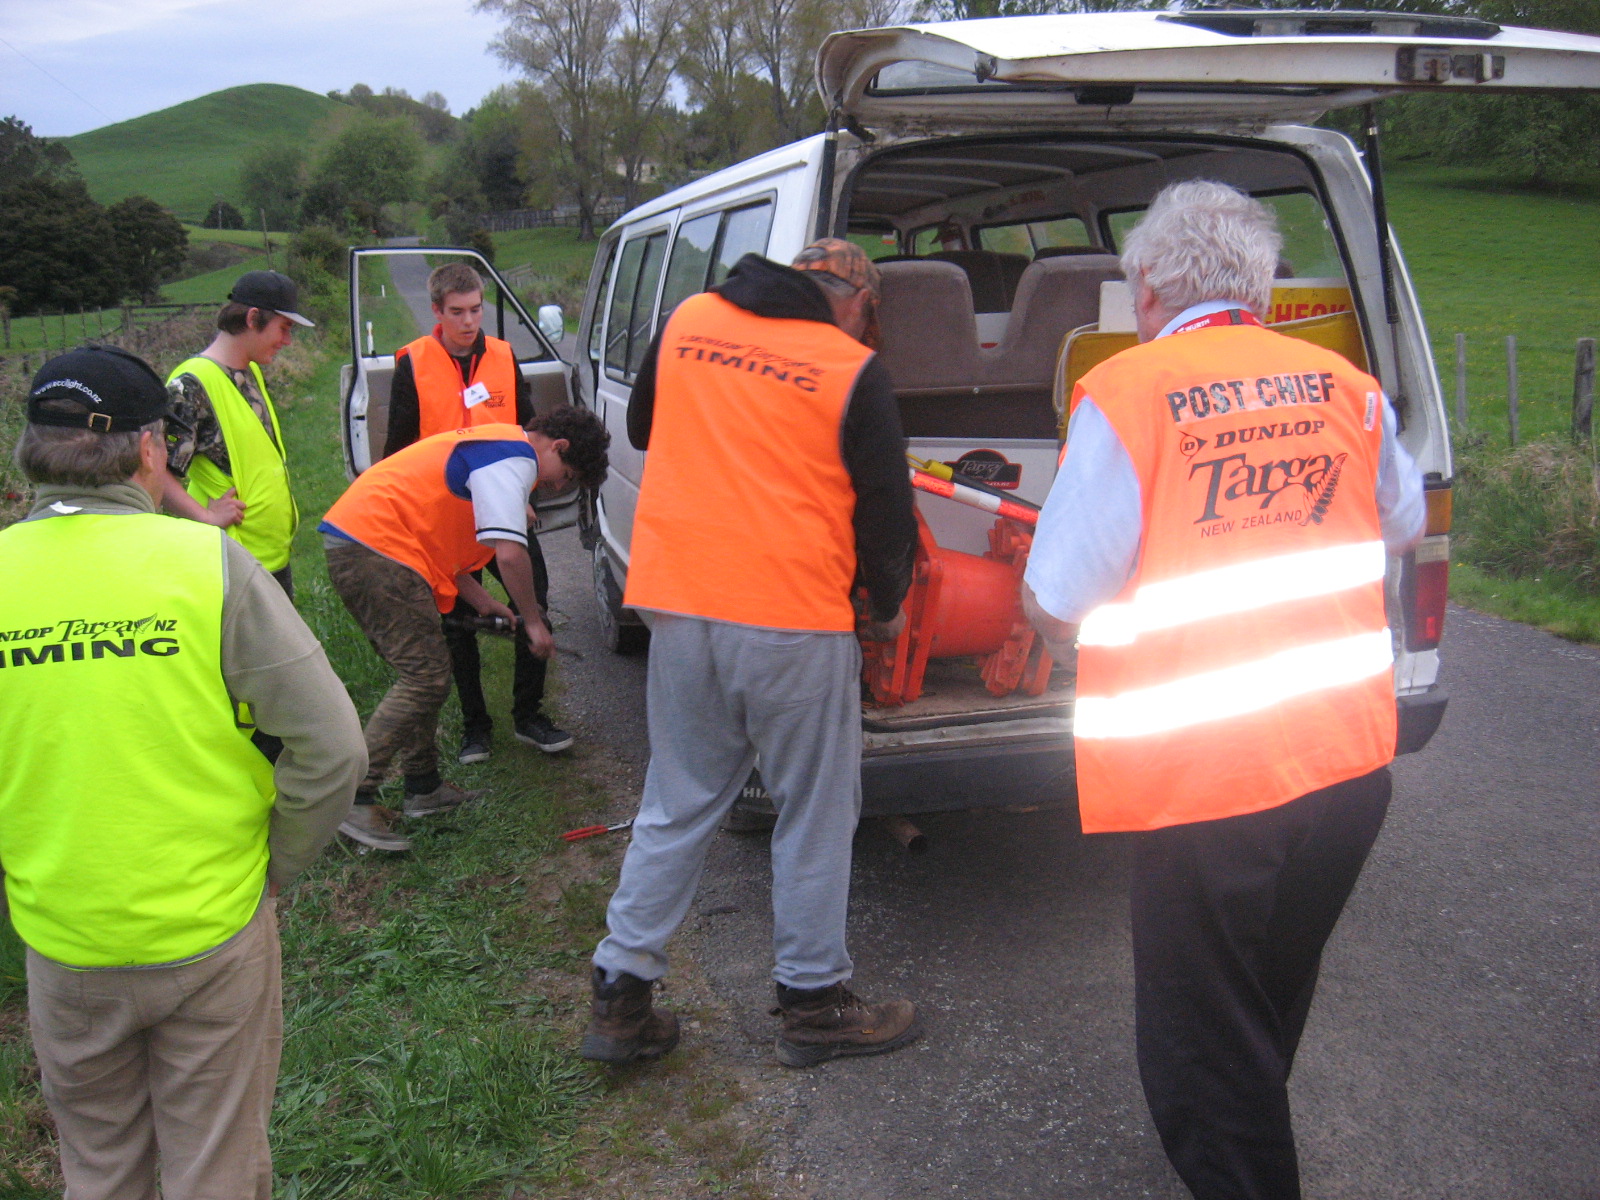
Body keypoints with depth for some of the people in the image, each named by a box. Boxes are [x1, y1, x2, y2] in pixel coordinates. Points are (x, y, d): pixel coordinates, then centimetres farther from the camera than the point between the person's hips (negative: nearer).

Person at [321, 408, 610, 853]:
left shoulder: (492, 446, 24)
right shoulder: (516, 458, -9)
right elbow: (509, 553, -20)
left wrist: (480, 601, 19)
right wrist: (533, 621, -7)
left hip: (353, 537, 11)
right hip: (375, 545, -11)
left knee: (425, 673, 17)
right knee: (425, 678, -11)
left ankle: (424, 787, 25)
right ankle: (354, 800, -10)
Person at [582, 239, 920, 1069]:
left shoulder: (686, 322, 8)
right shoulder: (852, 370, -5)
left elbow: (640, 429, 23)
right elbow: (887, 510, 0)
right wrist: (887, 608, 17)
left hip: (679, 606, 5)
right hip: (795, 621, -4)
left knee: (675, 808, 16)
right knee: (815, 815, 11)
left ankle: (620, 999, 21)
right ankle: (813, 1003, 23)